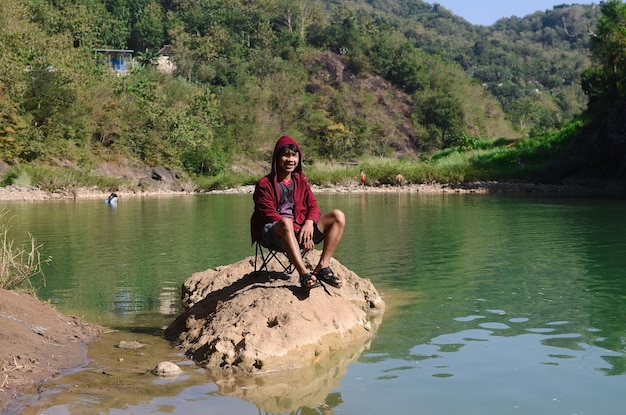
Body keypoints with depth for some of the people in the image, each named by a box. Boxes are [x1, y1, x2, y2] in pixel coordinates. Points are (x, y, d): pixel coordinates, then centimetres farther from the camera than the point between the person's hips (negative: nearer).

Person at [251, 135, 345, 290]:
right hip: (272, 233, -5)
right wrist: (297, 231, -21)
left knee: (338, 216, -12)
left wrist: (309, 222, -17)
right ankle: (304, 274, -49)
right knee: (286, 222, -42)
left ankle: (323, 267, -23)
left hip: (300, 230, 6)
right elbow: (269, 214, -10)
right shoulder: (264, 184, -1)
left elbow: (313, 206, 8)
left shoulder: (301, 180, 17)